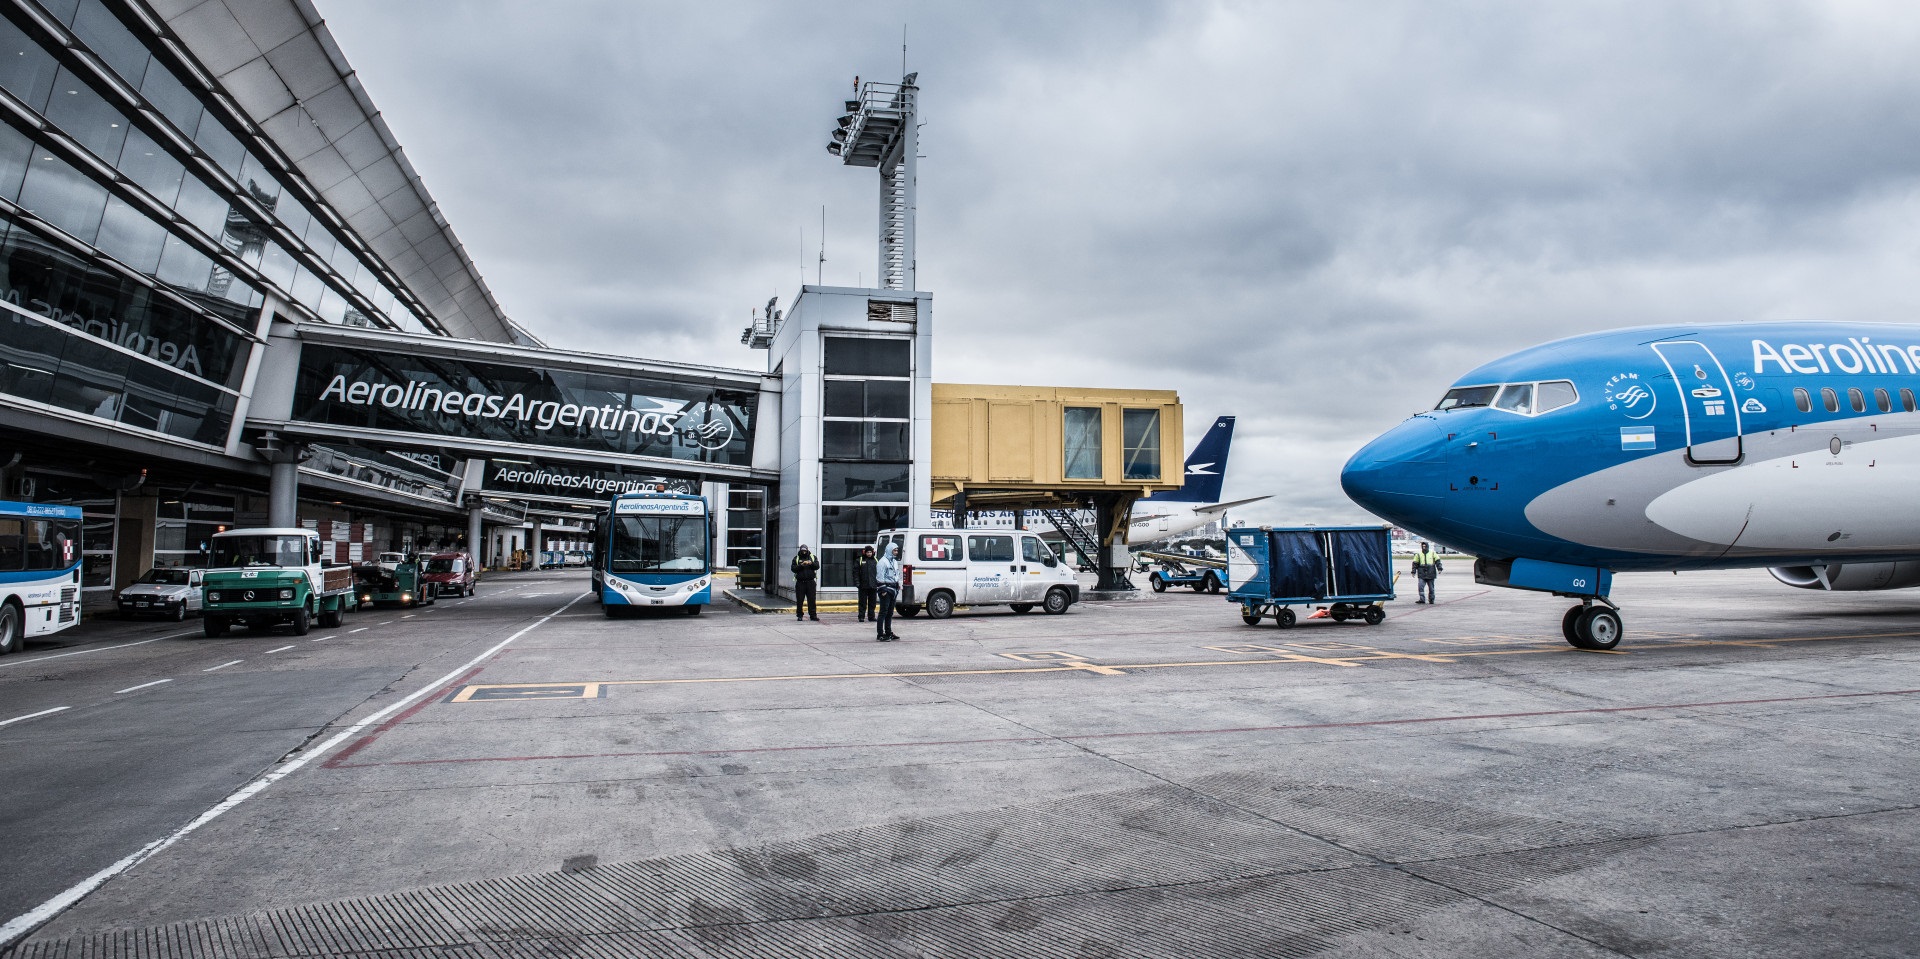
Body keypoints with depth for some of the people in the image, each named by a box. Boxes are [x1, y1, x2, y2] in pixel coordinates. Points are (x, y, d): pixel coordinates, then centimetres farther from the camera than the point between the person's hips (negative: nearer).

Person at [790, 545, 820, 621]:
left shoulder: (812, 557, 12)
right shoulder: (796, 558, 9)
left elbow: (817, 566, 0)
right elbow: (793, 568, -3)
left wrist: (811, 563, -19)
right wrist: (801, 565, -18)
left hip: (810, 582, 0)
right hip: (800, 582, 0)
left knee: (812, 600, -2)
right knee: (799, 600, 0)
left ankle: (813, 615, 2)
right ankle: (799, 615, 8)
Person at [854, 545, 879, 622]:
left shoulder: (875, 561, 10)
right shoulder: (859, 561, 2)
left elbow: (878, 573, 12)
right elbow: (856, 572, -1)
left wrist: (879, 583, 5)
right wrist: (857, 582, -10)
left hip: (873, 586, 3)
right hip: (863, 586, -3)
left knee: (872, 602, 8)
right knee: (863, 602, 1)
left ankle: (871, 616, 16)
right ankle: (861, 617, 6)